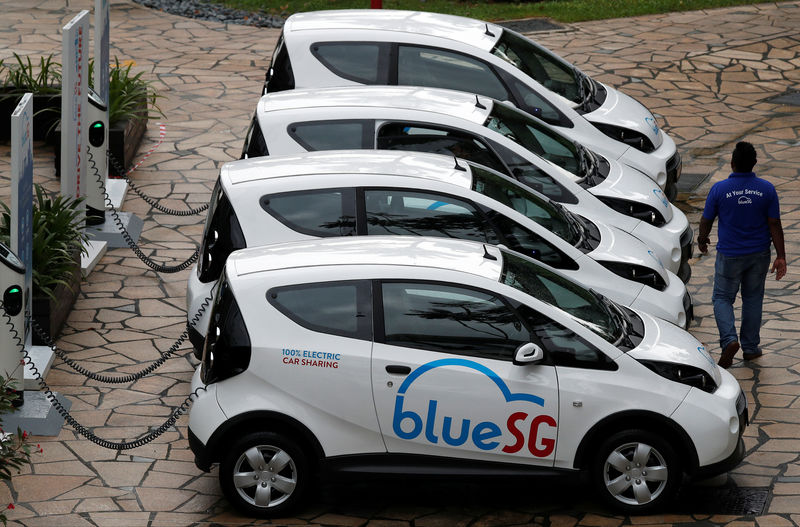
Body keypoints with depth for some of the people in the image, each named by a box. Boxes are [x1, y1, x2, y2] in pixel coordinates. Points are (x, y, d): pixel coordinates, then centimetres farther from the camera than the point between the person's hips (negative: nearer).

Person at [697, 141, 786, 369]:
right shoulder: (766, 189, -8)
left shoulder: (719, 189, -14)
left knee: (722, 298, 11)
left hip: (730, 254, -2)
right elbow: (775, 225, -6)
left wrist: (702, 240, 18)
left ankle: (729, 339, -12)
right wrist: (781, 257, 0)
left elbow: (706, 220, -3)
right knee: (753, 299, 18)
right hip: (759, 254, 2)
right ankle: (750, 348, 23)